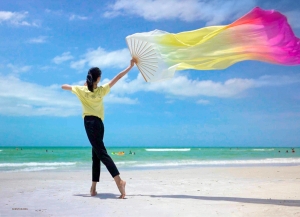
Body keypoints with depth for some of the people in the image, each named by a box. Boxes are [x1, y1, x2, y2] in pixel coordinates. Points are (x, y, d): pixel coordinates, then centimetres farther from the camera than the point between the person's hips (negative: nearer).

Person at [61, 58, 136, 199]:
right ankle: (93, 188, 7)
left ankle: (119, 180, -28)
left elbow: (63, 86, 15)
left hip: (89, 123, -3)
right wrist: (130, 66, 10)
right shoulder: (101, 90, 3)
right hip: (99, 123, 3)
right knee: (96, 155, 9)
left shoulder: (81, 90, 1)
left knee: (101, 153, -12)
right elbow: (117, 78, 5)